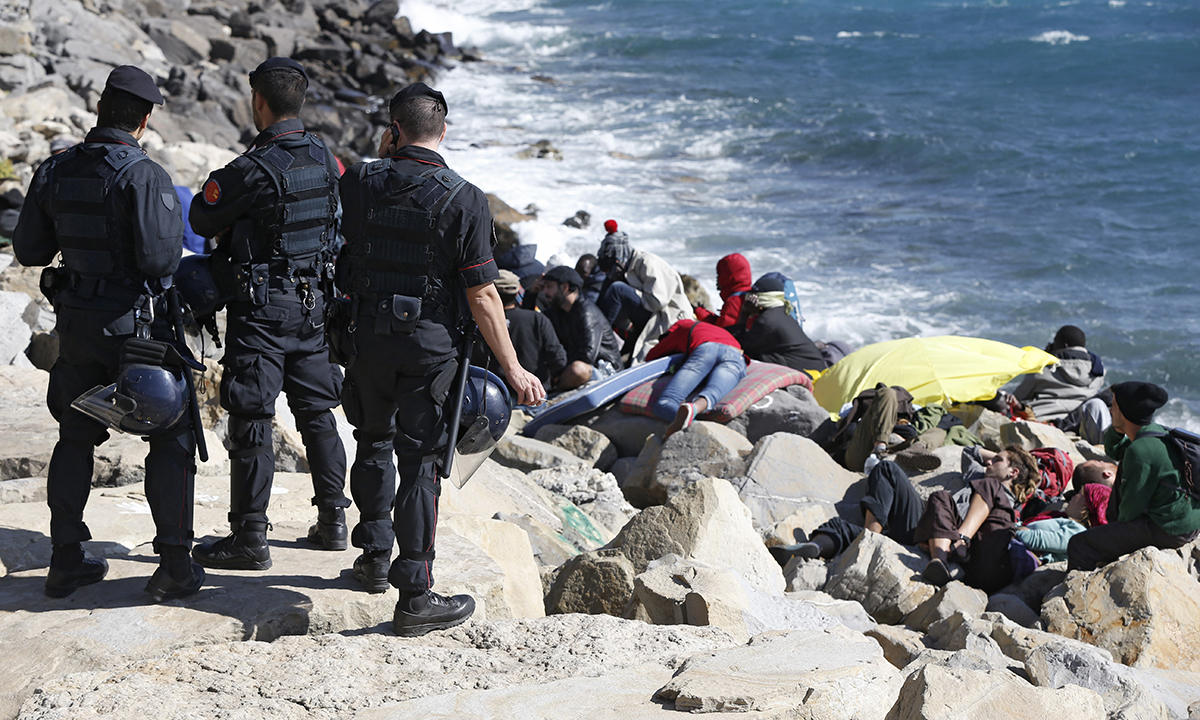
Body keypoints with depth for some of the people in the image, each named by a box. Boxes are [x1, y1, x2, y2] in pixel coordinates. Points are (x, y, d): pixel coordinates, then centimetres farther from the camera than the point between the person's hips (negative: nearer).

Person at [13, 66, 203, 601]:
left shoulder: (55, 171, 2)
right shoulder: (144, 175, -16)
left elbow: (29, 250, 8)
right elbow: (158, 257, -23)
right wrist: (173, 233, -3)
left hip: (76, 320, 6)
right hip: (134, 323, -5)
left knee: (75, 437, 18)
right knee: (171, 437, 5)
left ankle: (65, 561, 20)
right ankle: (174, 566, 3)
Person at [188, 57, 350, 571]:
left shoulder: (253, 170, -19)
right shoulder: (324, 158, 2)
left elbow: (203, 220, -9)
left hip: (262, 307, -7)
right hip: (313, 299, 7)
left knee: (251, 419, -1)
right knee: (316, 411, 16)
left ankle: (249, 538, 3)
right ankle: (333, 520, 23)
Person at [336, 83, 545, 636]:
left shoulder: (361, 182, -5)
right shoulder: (464, 200, -14)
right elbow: (482, 296, -14)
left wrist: (383, 157, 15)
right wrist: (514, 370, -7)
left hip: (370, 336, 3)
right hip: (431, 343, -3)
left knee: (374, 443, 25)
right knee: (419, 462, 0)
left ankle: (375, 556, 36)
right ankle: (414, 597, 0)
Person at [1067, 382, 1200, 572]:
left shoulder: (1140, 450, -23)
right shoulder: (1156, 432, 8)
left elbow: (1132, 508, -18)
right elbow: (1113, 451, 26)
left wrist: (1120, 525, 4)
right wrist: (1117, 430, 4)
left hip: (1169, 531, -11)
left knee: (1079, 546, -11)